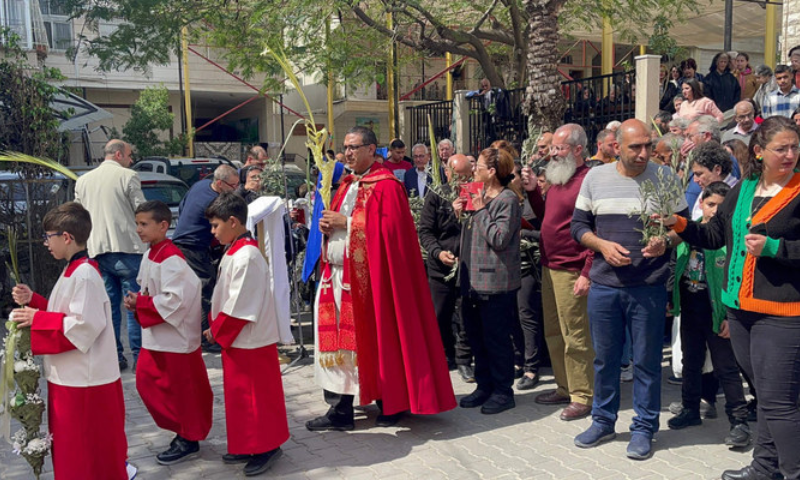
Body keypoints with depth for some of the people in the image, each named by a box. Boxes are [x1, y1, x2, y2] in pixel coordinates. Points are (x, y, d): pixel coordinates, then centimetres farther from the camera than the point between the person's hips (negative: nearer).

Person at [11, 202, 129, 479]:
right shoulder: (73, 270, 12)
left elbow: (85, 325, -25)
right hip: (70, 376, 10)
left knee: (84, 455, 2)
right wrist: (32, 301, 7)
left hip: (84, 381, -10)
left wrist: (37, 319, -18)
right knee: (70, 450, 20)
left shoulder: (84, 275, -21)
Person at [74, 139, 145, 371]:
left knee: (109, 305, 11)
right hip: (126, 248, -5)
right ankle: (139, 356, 2)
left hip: (98, 250, 5)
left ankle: (114, 357, 13)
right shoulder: (128, 176, -4)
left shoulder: (83, 180, 13)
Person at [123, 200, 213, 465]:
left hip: (176, 336, -10)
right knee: (146, 382, 15)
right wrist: (137, 302, -1)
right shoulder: (149, 255, 8)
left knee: (179, 389, 3)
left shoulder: (171, 259, -21)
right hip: (154, 335, 10)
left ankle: (189, 439, 21)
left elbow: (174, 300, -27)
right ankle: (183, 429, 29)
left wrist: (141, 303, -18)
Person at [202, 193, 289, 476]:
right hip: (236, 339, 10)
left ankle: (265, 447, 15)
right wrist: (217, 329, 7)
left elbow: (238, 305, -23)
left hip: (250, 341, -10)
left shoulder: (245, 256, -23)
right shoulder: (235, 251, 9)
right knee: (239, 394, 17)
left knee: (255, 395, 2)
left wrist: (216, 331, -11)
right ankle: (246, 445, 29)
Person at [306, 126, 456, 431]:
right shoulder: (347, 185, 18)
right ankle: (340, 411, 16)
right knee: (338, 340, 7)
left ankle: (391, 405, 18)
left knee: (376, 340, 1)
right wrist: (327, 224, 1)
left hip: (370, 277, -8)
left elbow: (390, 227, -18)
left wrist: (346, 222, -18)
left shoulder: (385, 185, -8)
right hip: (337, 273, 8)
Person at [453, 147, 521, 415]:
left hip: (496, 282, -9)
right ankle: (484, 386, 28)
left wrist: (480, 211, -14)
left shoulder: (507, 199, -12)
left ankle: (503, 391, 14)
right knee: (477, 337, 15)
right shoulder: (480, 196, 15)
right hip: (474, 279, 9)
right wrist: (460, 213, 5)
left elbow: (499, 239, -21)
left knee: (496, 339, 1)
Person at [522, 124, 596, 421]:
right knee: (553, 333, 16)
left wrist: (587, 273, -21)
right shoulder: (558, 179, 14)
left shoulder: (588, 180, -14)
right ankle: (564, 388, 29)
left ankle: (583, 397, 10)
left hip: (571, 272, -9)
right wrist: (532, 191, 9)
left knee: (575, 336, -1)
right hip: (549, 267, 9)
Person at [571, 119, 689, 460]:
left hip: (649, 287, -2)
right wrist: (603, 245, -11)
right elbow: (578, 226, 7)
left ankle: (644, 428, 22)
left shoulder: (665, 178, -2)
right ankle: (603, 421, 29)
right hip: (604, 284, 2)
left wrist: (664, 242, -16)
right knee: (604, 357, 13)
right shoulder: (595, 177, 3)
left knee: (647, 361, 6)